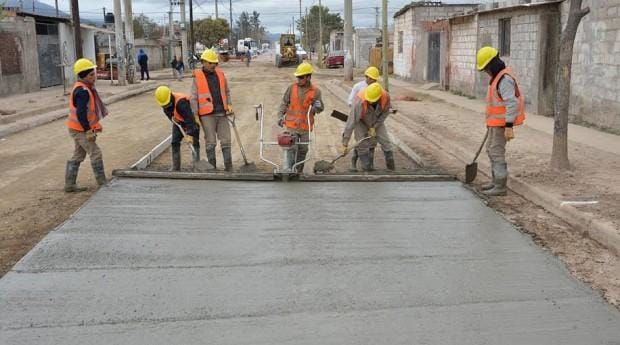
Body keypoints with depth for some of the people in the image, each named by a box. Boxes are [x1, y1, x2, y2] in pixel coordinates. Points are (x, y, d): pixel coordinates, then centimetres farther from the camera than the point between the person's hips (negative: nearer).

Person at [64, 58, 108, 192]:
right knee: (96, 154, -4)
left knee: (78, 156, 14)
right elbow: (81, 113, -27)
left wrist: (95, 125, 18)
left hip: (79, 129, 10)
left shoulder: (87, 88, 10)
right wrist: (88, 130, -22)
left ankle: (69, 185, 21)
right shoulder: (82, 91, -22)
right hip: (80, 129, -10)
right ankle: (102, 183, 3)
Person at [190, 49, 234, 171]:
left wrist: (229, 104, 6)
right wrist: (195, 116, -5)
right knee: (210, 142, 2)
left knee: (226, 140, 6)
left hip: (222, 113, 4)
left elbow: (227, 91, 20)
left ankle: (229, 168, 14)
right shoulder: (197, 77, -2)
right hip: (207, 114, -4)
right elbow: (194, 98, -2)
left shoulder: (220, 74, 9)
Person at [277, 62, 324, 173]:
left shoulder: (315, 91, -4)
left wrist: (316, 107, -20)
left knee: (303, 149, 11)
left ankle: (299, 171, 29)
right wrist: (280, 116, -6)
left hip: (306, 126, 1)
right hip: (292, 125, -1)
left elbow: (320, 108, 3)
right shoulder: (292, 88, -3)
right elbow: (284, 103, 5)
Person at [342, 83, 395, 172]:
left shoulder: (386, 97, -31)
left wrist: (374, 127, -16)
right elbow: (351, 121, -39)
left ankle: (392, 170, 12)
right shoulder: (360, 102, -41)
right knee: (363, 146, -7)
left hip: (377, 121, 3)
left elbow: (385, 113, -11)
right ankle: (366, 170, 7)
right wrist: (345, 143, -38)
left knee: (386, 143, -1)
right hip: (361, 122, -3)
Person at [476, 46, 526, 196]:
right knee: (491, 150, 17)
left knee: (497, 152, -7)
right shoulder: (499, 76, 12)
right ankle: (496, 181, 26)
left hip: (502, 122, -10)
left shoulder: (505, 79, -21)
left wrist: (509, 126, -28)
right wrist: (491, 121, 28)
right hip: (497, 121, 10)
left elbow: (512, 104, -27)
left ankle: (500, 187, -1)